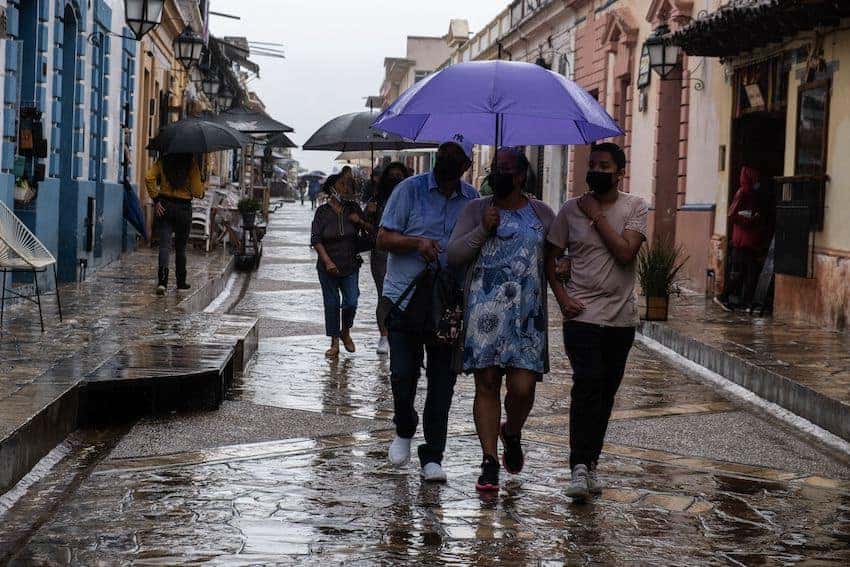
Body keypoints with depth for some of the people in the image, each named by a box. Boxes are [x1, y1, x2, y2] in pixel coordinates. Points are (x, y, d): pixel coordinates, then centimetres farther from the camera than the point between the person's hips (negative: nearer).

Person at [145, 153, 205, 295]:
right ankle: (181, 282, 24)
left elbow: (149, 178, -12)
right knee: (180, 247, 14)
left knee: (164, 245, -3)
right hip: (184, 208, -1)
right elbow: (197, 191, -9)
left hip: (164, 206, 1)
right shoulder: (191, 163, -7)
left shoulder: (163, 161, 0)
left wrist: (155, 199, -7)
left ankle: (162, 281, -23)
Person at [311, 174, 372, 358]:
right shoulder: (323, 211, -3)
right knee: (331, 304, 2)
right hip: (328, 267, -2)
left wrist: (360, 222, -8)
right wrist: (327, 261, -16)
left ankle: (346, 333, 23)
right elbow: (315, 239, -7)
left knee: (351, 302, -4)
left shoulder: (353, 208, 4)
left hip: (350, 266, 2)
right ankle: (334, 343, 12)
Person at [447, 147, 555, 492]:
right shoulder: (477, 209, 8)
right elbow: (454, 256, 0)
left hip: (527, 314, 1)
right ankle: (490, 463, 8)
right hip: (484, 311, 0)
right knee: (487, 385, 0)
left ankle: (512, 434, 28)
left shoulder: (542, 214, 11)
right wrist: (483, 230, -11)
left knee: (523, 387, -6)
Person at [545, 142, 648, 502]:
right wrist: (562, 296, -2)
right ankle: (580, 467, -19)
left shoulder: (634, 208, 2)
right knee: (588, 384, -17)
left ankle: (590, 464, 20)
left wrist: (597, 216, -10)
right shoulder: (571, 210, 4)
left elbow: (625, 252, -13)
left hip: (621, 318, 2)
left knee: (605, 393, 8)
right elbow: (550, 257, 11)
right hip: (582, 314, -1)